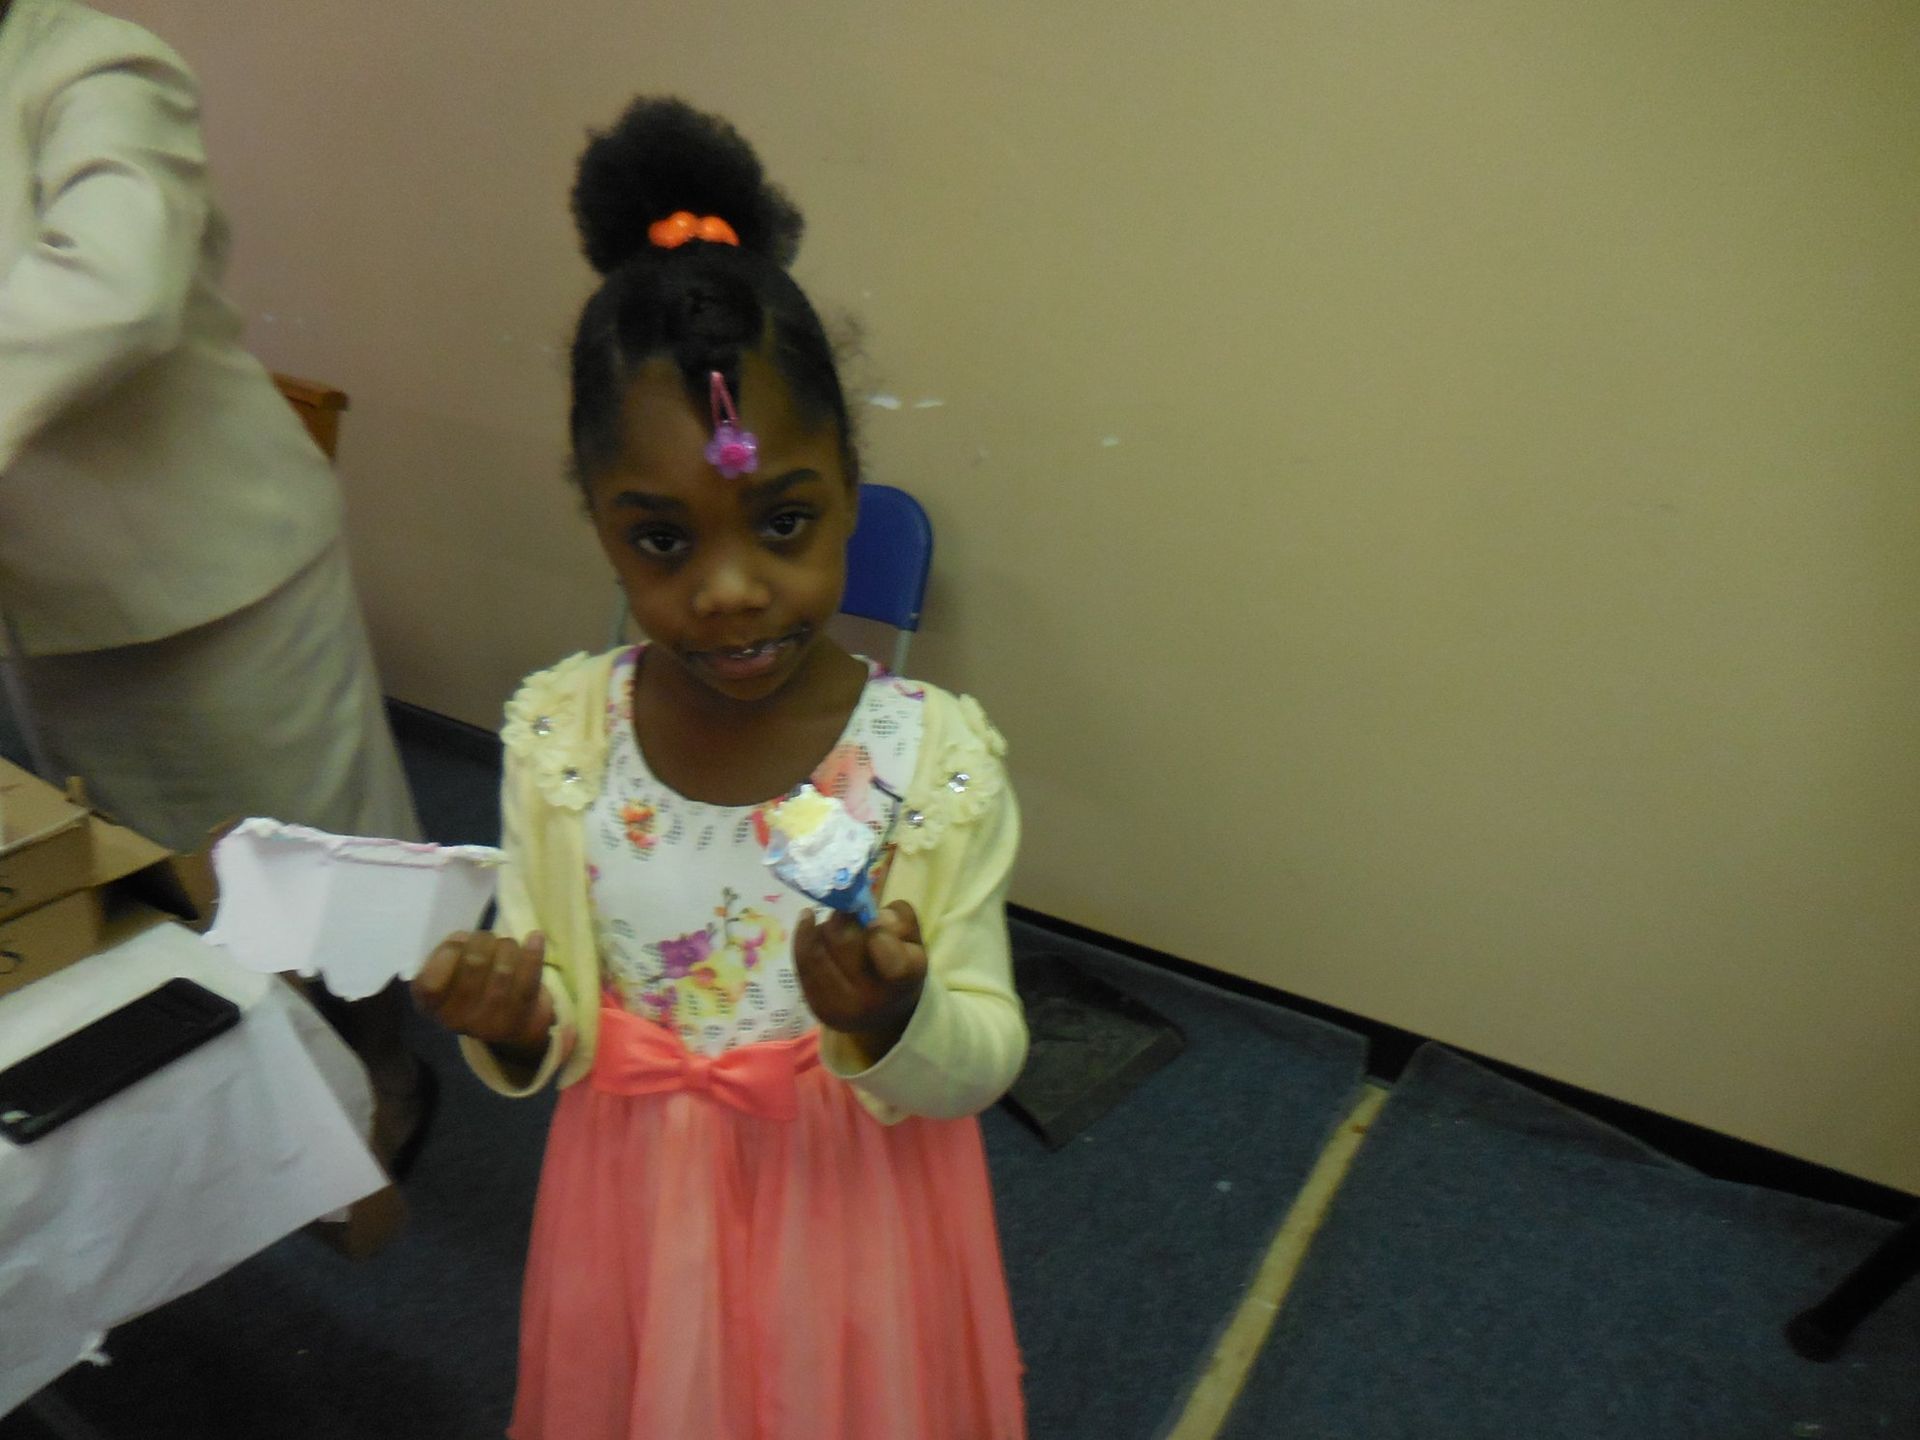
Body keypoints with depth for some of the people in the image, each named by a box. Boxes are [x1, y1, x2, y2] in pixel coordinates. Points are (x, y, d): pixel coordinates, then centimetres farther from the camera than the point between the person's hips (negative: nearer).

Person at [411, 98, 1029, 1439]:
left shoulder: (935, 753, -21)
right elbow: (559, 1035, -3)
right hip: (642, 1208, 2)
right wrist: (516, 1031, -24)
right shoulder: (557, 734, -14)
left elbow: (980, 1065, -13)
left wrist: (896, 1018, -33)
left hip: (851, 1209, -2)